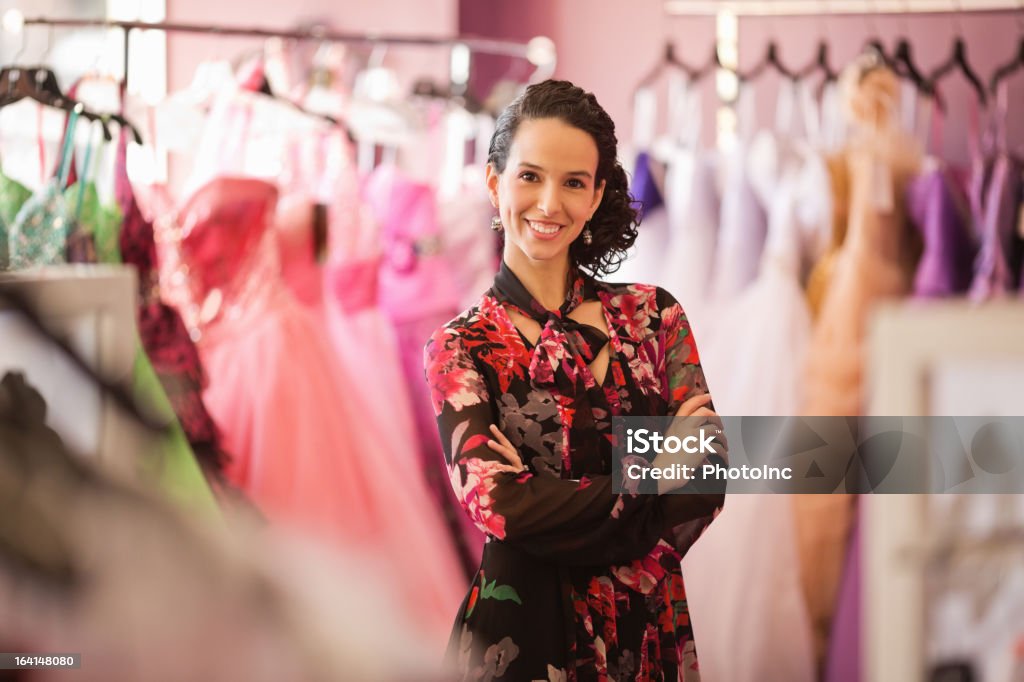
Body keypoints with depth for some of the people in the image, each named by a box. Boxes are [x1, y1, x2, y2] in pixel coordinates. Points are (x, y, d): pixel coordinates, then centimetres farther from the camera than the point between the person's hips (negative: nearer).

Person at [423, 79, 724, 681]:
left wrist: (557, 504, -16)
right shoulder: (463, 349, -4)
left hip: (654, 632, 3)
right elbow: (499, 504, -18)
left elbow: (708, 487, -8)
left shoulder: (654, 315, 3)